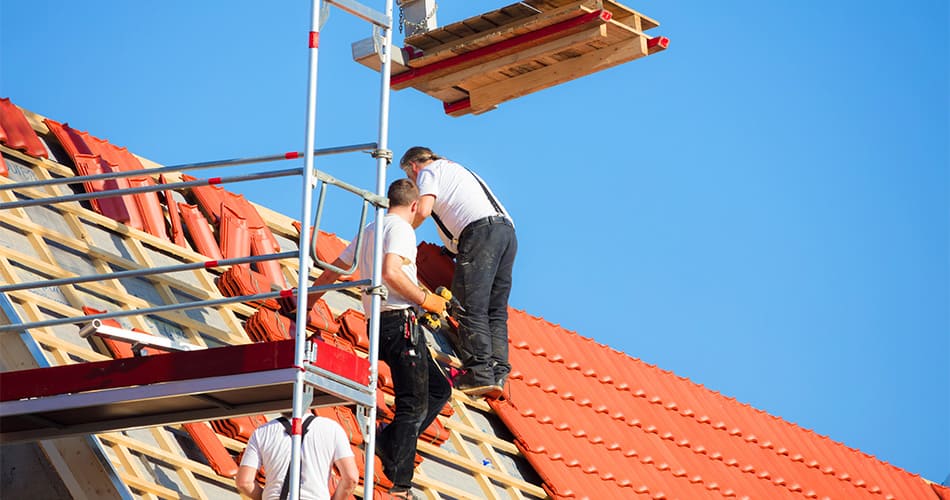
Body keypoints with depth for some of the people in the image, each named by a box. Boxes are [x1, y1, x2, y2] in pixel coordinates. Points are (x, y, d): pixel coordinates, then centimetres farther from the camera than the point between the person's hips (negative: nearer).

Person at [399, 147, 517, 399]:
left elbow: (422, 210, -5)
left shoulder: (429, 172, 11)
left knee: (470, 308, -11)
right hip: (507, 229, 8)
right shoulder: (459, 170, 37)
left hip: (481, 231, -8)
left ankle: (480, 374, -18)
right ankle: (498, 373, -4)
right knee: (496, 310, 5)